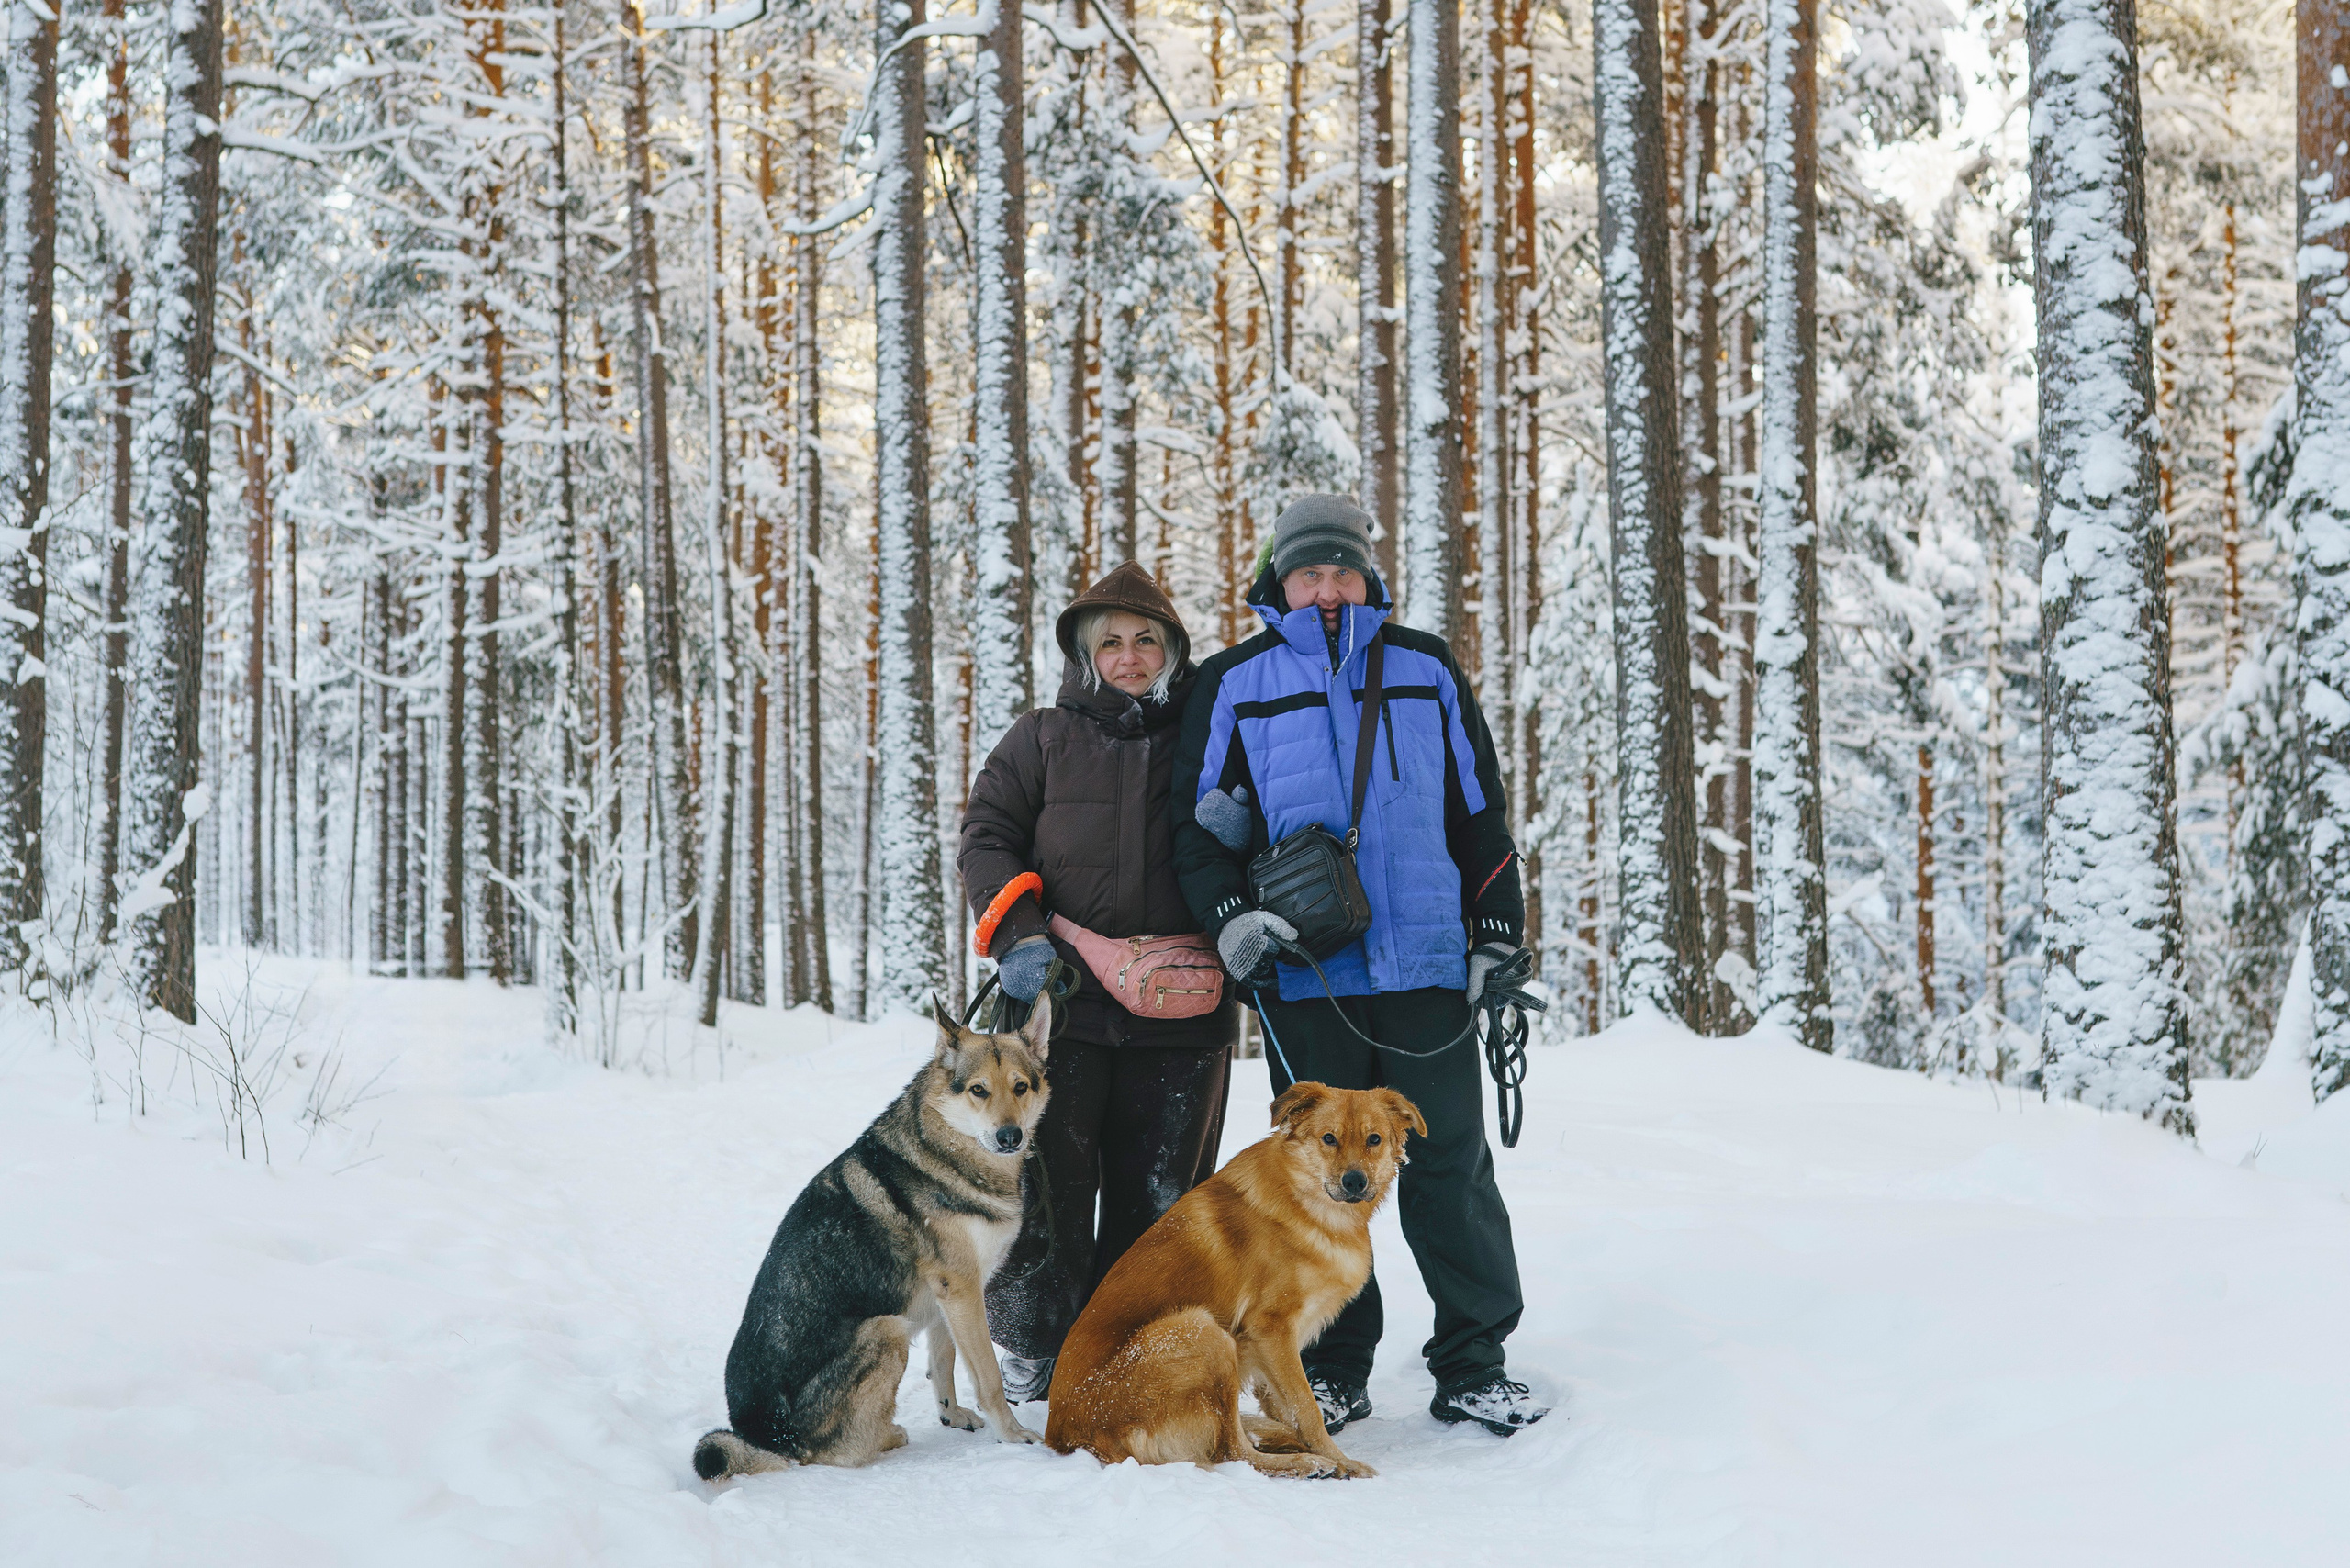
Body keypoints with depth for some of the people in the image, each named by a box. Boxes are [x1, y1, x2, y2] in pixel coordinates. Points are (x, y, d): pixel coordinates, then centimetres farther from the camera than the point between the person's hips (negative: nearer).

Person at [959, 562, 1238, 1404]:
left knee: (1158, 1192, 6)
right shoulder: (1042, 740, 9)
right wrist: (1017, 934, -10)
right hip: (1061, 998, -1)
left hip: (1179, 1012, 1)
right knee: (1046, 1182, -2)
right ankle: (1031, 1350, 12)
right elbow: (986, 836, 6)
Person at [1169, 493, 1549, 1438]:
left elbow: (1481, 813, 16)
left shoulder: (1427, 670, 13)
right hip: (1303, 973, -1)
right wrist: (1230, 917, -7)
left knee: (1451, 1163, 2)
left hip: (1427, 963, 1)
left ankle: (1472, 1366, 12)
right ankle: (1333, 1368, 16)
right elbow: (1197, 820, 9)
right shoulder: (1234, 684, 9)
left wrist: (1498, 935, 10)